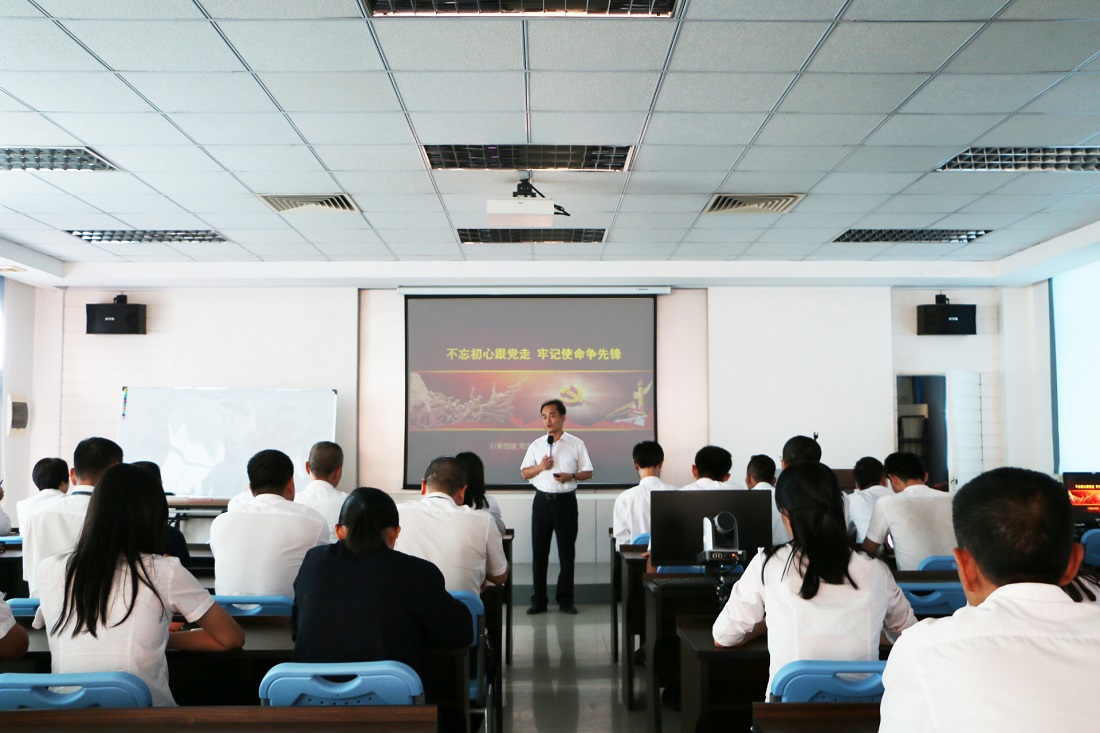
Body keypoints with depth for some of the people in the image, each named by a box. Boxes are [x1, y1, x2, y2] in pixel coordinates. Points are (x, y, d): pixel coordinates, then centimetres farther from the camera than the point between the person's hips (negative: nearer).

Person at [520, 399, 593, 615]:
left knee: (567, 551, 4)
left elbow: (588, 472, 4)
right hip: (542, 500, 2)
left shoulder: (576, 444, 1)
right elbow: (524, 473, 9)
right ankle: (539, 600, 13)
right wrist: (540, 467, -10)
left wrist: (571, 476, -15)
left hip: (566, 501, -2)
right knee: (539, 551, 4)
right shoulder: (536, 445, 7)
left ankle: (565, 599, 15)